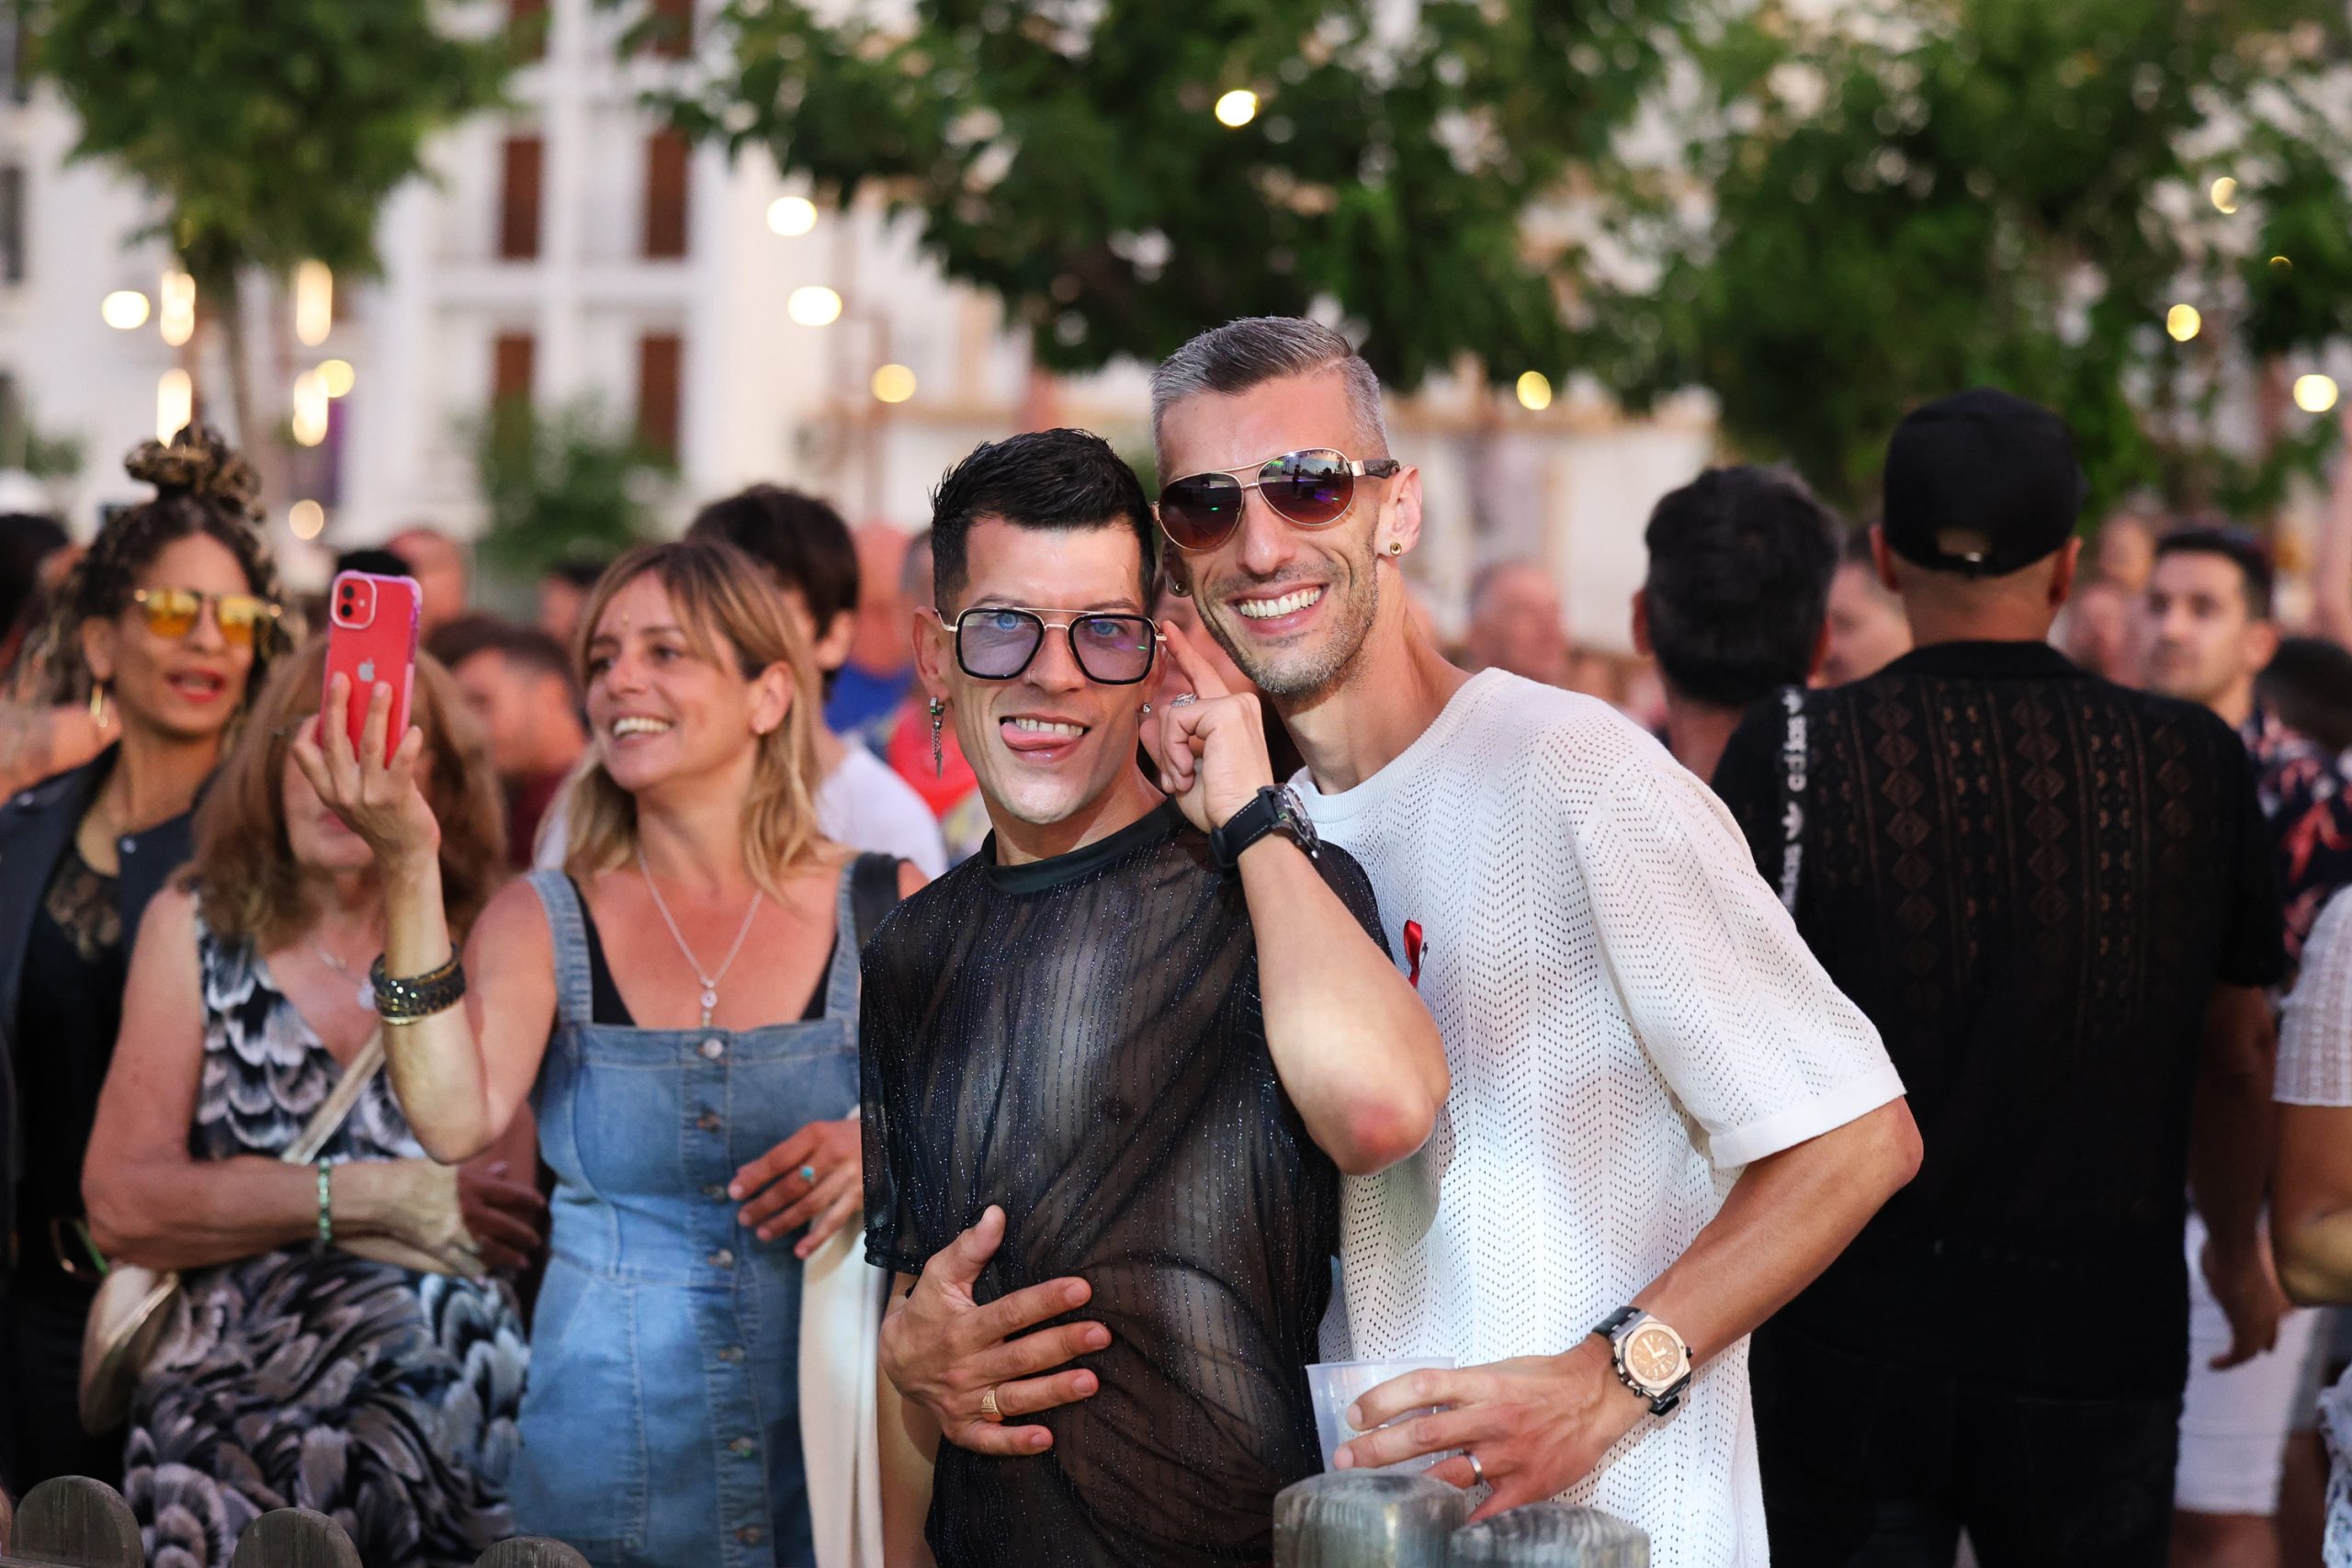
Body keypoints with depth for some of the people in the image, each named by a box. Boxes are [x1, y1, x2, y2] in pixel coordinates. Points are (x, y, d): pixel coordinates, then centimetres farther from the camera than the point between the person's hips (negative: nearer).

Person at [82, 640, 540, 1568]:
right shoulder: (197, 928, 11)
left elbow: (492, 1217, -2)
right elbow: (120, 1204, -1)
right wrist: (378, 1198, -7)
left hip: (446, 1415, 0)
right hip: (220, 1412, 1)